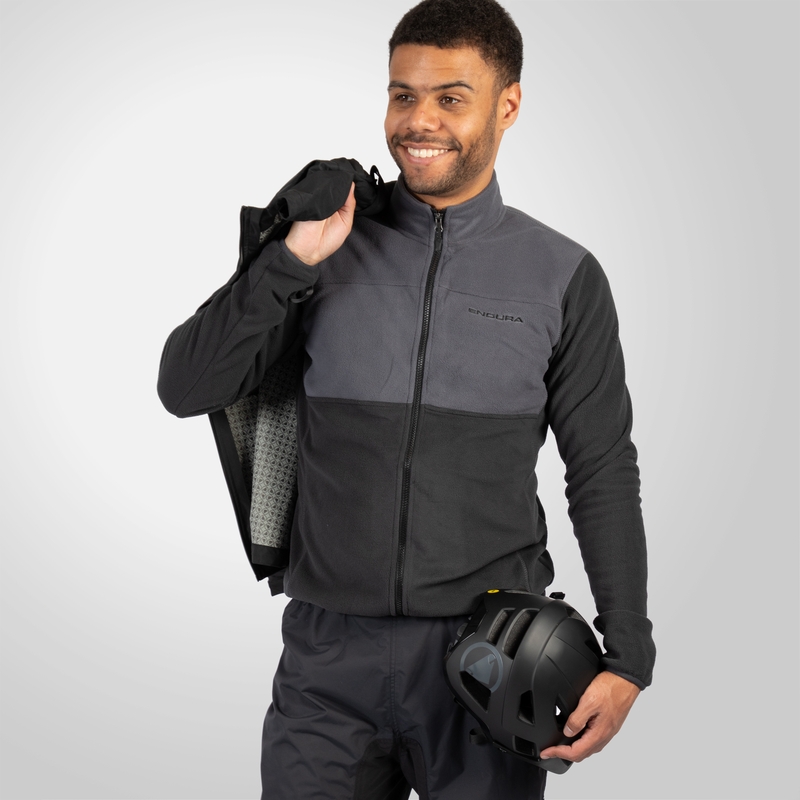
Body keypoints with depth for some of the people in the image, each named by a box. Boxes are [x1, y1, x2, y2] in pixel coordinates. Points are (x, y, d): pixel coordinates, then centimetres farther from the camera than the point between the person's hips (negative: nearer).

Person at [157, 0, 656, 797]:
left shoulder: (563, 277, 0)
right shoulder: (330, 246, 1)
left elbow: (603, 474, 2)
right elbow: (184, 389, -4)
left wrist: (627, 656, -2)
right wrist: (290, 262, -15)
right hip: (330, 650, 1)